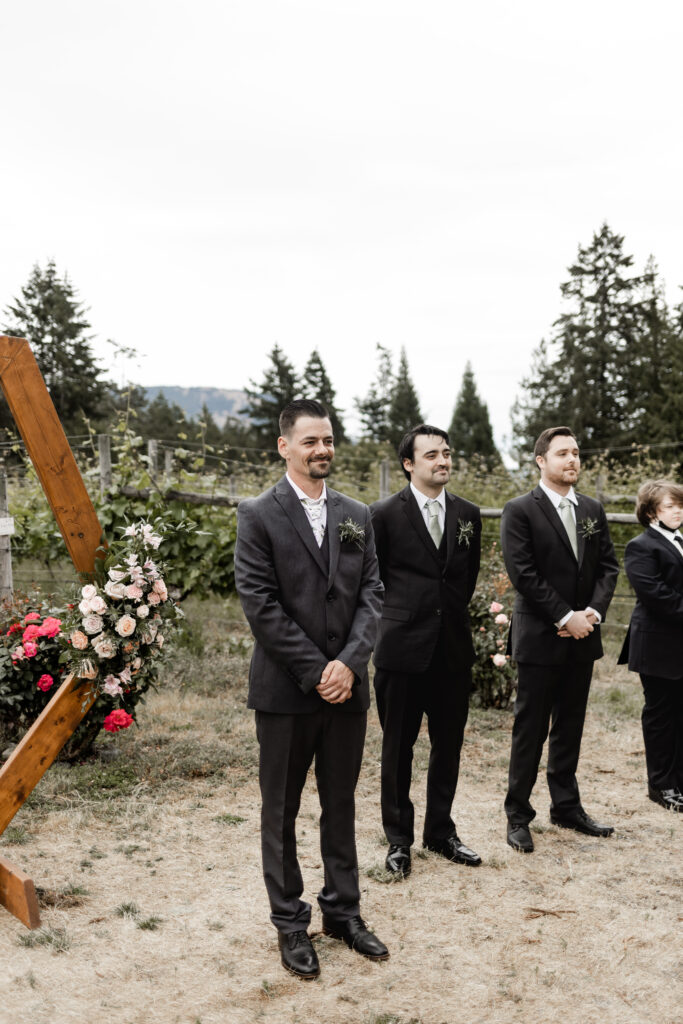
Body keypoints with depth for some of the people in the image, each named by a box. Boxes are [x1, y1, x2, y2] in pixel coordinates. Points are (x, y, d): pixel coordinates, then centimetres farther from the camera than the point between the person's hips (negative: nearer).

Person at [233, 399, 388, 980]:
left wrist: (349, 662, -12)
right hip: (286, 690, -4)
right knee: (282, 812, 9)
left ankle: (343, 911, 30)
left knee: (341, 805, 15)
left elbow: (371, 594, 3)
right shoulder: (259, 516, -6)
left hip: (346, 686, 4)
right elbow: (260, 604, -12)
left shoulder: (357, 516, 8)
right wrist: (315, 671, -15)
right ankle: (290, 923, 22)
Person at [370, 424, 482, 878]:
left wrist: (452, 613, 14)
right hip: (402, 648, -4)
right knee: (398, 747, 7)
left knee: (449, 745, 12)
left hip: (454, 648, 4)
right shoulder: (385, 514, -5)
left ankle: (441, 831, 28)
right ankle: (399, 839, 21)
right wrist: (396, 615, 5)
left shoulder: (468, 514, 7)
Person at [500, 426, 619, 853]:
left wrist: (594, 611, -8)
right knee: (530, 727, 1)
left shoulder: (593, 510, 11)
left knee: (570, 726, 14)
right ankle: (518, 815, 10)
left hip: (582, 637, 6)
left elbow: (608, 566, 9)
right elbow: (523, 574, -14)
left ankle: (567, 807, 25)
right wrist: (566, 617, -16)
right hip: (540, 637, -5)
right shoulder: (521, 510, -7)